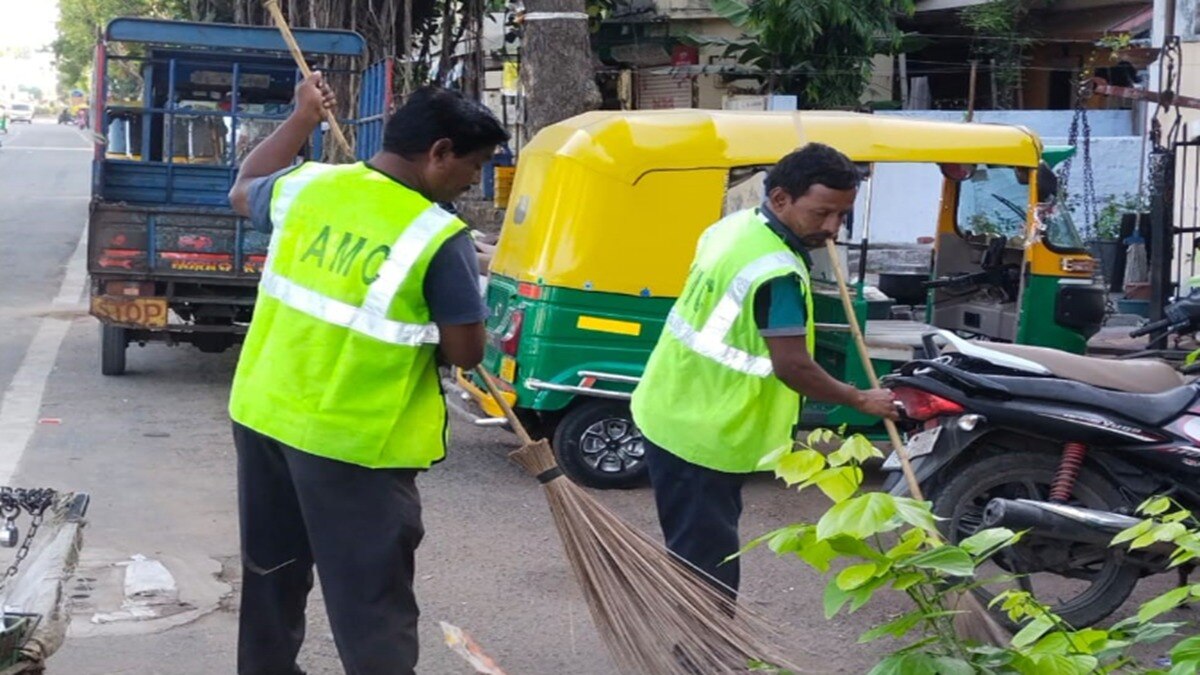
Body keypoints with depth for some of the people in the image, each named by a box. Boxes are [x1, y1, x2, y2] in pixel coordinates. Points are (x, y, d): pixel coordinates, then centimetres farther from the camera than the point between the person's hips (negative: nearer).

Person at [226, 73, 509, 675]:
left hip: (263, 414, 7)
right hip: (354, 441, -6)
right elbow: (465, 353, -12)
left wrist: (302, 118, 28)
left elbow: (243, 193, 21)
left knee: (271, 571, 24)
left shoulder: (306, 186, -2)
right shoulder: (438, 238, -19)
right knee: (371, 600, 2)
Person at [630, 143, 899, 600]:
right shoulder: (777, 272, -24)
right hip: (703, 438, -10)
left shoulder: (735, 226, 6)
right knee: (707, 567, -4)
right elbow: (792, 367, -22)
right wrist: (861, 401, -9)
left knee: (695, 557, 21)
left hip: (672, 415, 10)